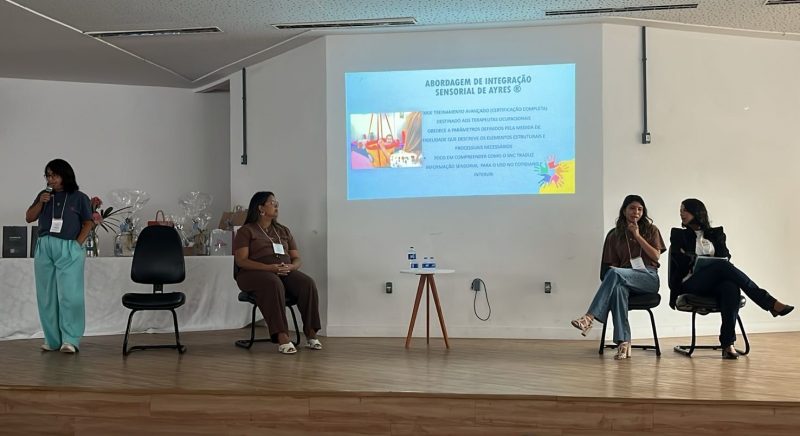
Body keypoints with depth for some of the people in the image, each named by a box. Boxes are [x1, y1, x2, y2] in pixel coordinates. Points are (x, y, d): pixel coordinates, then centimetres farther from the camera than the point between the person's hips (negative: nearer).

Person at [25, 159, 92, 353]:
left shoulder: (79, 198, 3)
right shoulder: (44, 195, 12)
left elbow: (88, 224, 4)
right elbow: (29, 218, 12)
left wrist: (77, 244, -7)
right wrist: (40, 203, -4)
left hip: (68, 249, -4)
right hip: (44, 248, 4)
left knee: (70, 295, -10)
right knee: (47, 296, 5)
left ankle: (70, 340, -7)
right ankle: (52, 339, 11)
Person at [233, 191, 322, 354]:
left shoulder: (284, 231, 23)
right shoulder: (246, 231, 7)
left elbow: (296, 258, 18)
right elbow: (241, 260, -7)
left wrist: (291, 267, -8)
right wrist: (269, 267, -20)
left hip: (285, 272, 5)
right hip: (255, 273, -5)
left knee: (307, 283, -27)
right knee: (274, 284, -40)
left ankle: (311, 334, -29)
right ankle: (282, 337, -45)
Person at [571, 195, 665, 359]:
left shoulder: (651, 230, 15)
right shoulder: (614, 235, 17)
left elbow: (656, 256, 2)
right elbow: (612, 263, 14)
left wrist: (637, 236, -4)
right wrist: (616, 277, -9)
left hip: (648, 276, -1)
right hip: (624, 278, 1)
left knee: (615, 273, -35)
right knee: (618, 288, -40)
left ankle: (589, 318, -45)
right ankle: (623, 343, -43)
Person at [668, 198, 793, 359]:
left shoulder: (716, 233, 23)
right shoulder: (678, 234, 17)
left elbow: (725, 256, 6)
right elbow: (680, 261, 1)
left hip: (714, 284, 2)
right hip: (690, 284, -2)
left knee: (731, 288, -36)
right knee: (723, 266, -32)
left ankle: (728, 344, -44)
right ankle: (770, 303, -34)